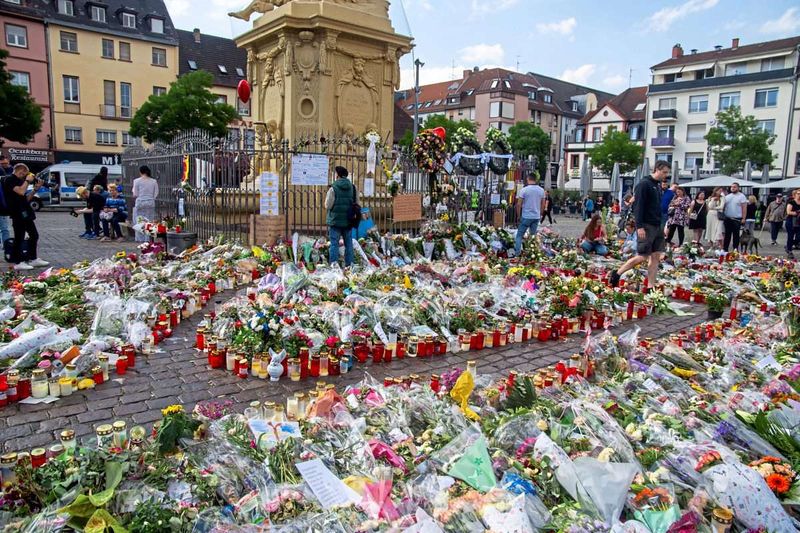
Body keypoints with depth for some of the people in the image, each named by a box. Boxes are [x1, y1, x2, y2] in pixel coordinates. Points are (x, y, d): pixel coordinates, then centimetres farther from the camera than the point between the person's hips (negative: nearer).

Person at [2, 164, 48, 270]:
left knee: (34, 235, 13)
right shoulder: (9, 180, -8)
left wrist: (35, 188, 8)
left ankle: (33, 259, 22)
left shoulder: (19, 181, 19)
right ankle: (18, 263, -2)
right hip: (17, 214, -9)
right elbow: (21, 192, -23)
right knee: (19, 237, -7)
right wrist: (27, 181, -9)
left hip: (25, 213, 9)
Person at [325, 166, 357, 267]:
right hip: (348, 221, 4)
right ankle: (349, 264, 15)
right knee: (348, 243, 12)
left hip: (335, 221, -4)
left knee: (334, 243, 1)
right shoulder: (353, 188, 3)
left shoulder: (333, 188, -12)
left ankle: (333, 263, -4)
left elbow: (328, 205, -12)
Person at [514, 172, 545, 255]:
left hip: (526, 216, -4)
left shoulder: (524, 190, -10)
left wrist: (518, 215, 3)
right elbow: (543, 205, 10)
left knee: (519, 235, 4)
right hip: (536, 217, 4)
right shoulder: (541, 190, 3)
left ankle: (517, 253, -2)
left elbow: (519, 204, -8)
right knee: (533, 235, 13)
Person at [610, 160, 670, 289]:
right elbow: (638, 206, -17)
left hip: (657, 226, 8)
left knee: (656, 257, 3)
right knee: (643, 257, -7)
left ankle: (651, 287, 6)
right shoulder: (643, 184, -10)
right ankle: (617, 273, 9)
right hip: (646, 226, -8)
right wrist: (639, 227, -22)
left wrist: (662, 226, 19)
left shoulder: (658, 186, 16)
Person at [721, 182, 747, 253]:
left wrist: (743, 218, -12)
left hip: (737, 219, -4)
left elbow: (744, 208, -6)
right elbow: (723, 206, 13)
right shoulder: (727, 196, 13)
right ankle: (725, 249, 11)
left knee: (736, 235, 1)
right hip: (727, 218, 4)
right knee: (727, 235, 8)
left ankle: (735, 249, 6)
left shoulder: (742, 196, -1)